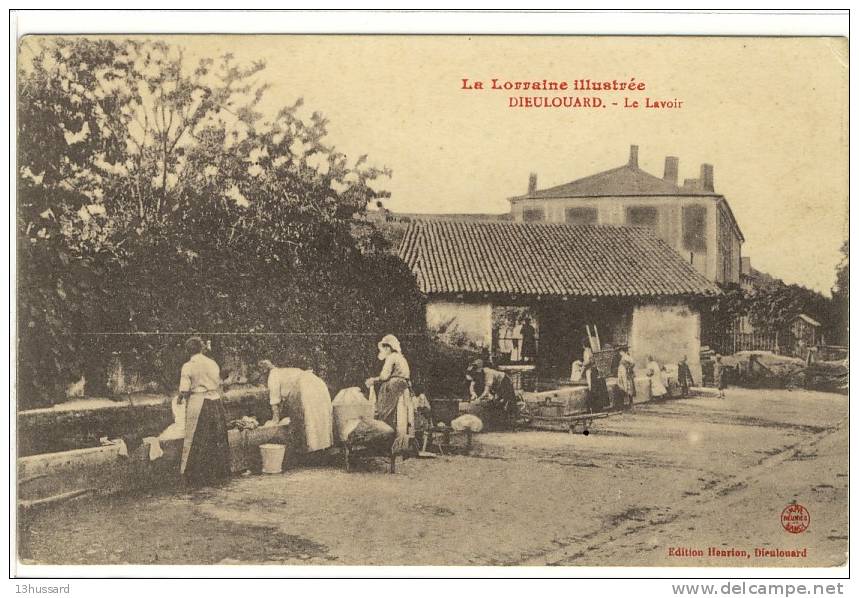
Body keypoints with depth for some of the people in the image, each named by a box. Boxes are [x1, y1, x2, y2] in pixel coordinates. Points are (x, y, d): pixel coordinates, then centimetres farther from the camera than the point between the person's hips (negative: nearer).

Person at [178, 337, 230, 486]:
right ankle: (218, 473, 19)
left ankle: (197, 476, 7)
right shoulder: (212, 363, 5)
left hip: (197, 403, -4)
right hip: (216, 401, 4)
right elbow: (219, 385, 9)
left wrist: (181, 398, 10)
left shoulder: (188, 366, -7)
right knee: (217, 439, 12)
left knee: (197, 441, 4)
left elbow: (184, 391, -10)